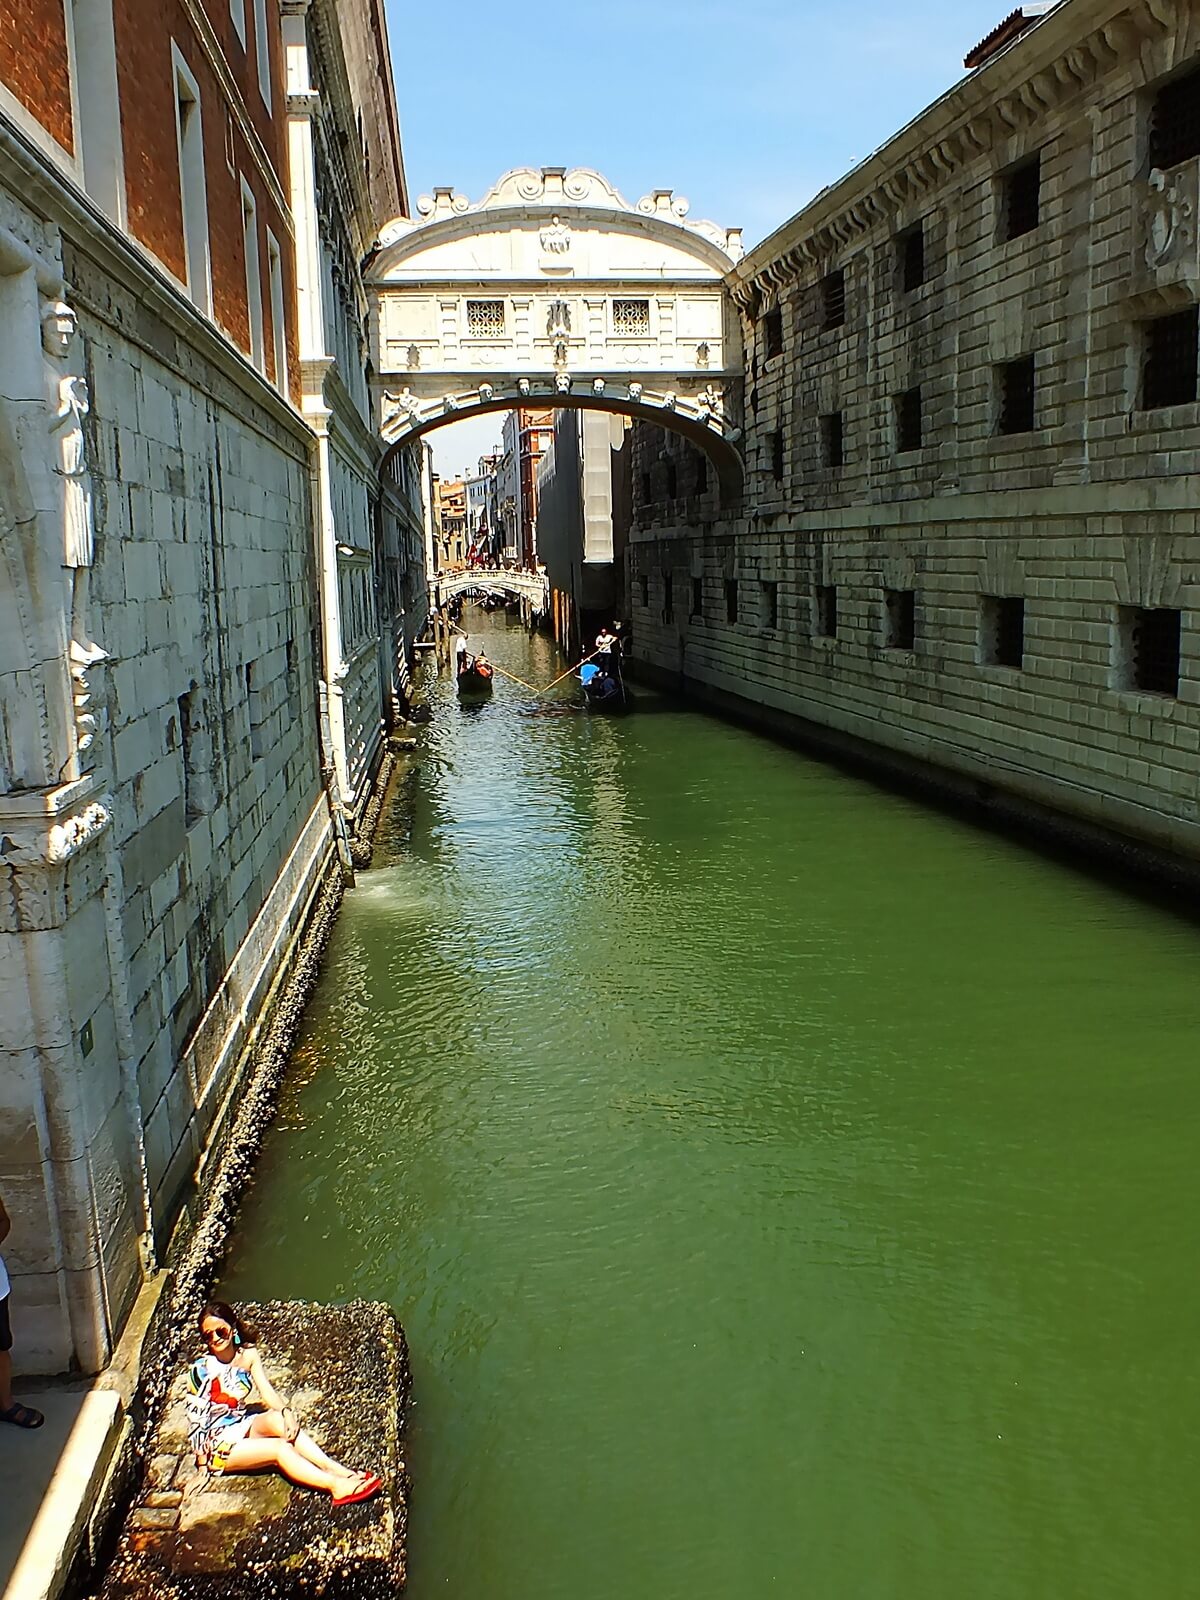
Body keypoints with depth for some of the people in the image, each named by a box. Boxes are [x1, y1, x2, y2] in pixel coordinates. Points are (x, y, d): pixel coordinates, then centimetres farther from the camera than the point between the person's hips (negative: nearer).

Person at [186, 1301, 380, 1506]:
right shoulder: (201, 1369, -16)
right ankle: (336, 1486, -38)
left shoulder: (248, 1354, -1)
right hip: (217, 1442, -5)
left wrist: (286, 1412, -24)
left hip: (242, 1425, 5)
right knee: (280, 1449, -27)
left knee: (278, 1419, -28)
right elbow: (195, 1413, -12)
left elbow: (267, 1391, -6)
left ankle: (339, 1471, -33)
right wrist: (201, 1456, -13)